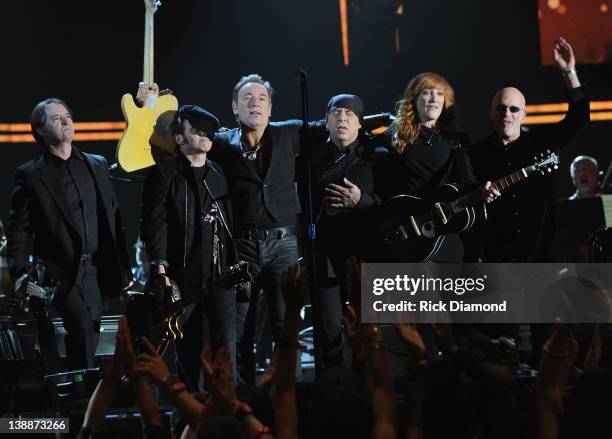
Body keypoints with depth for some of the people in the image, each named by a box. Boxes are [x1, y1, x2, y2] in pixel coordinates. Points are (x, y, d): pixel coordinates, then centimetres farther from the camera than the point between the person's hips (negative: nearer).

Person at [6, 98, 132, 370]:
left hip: (95, 273, 4)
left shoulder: (97, 165, 14)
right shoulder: (30, 174, 1)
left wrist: (123, 266, 12)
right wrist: (20, 274, -12)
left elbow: (114, 219, 16)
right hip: (59, 273, -4)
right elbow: (19, 230, -1)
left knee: (88, 339, 5)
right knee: (82, 327, -20)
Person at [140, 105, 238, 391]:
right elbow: (154, 222, -9)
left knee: (227, 344, -5)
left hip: (220, 273, 4)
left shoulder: (218, 173, 15)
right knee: (188, 349, 5)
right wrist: (160, 267, -19)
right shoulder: (164, 173, -2)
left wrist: (234, 264, 16)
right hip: (184, 275, -4)